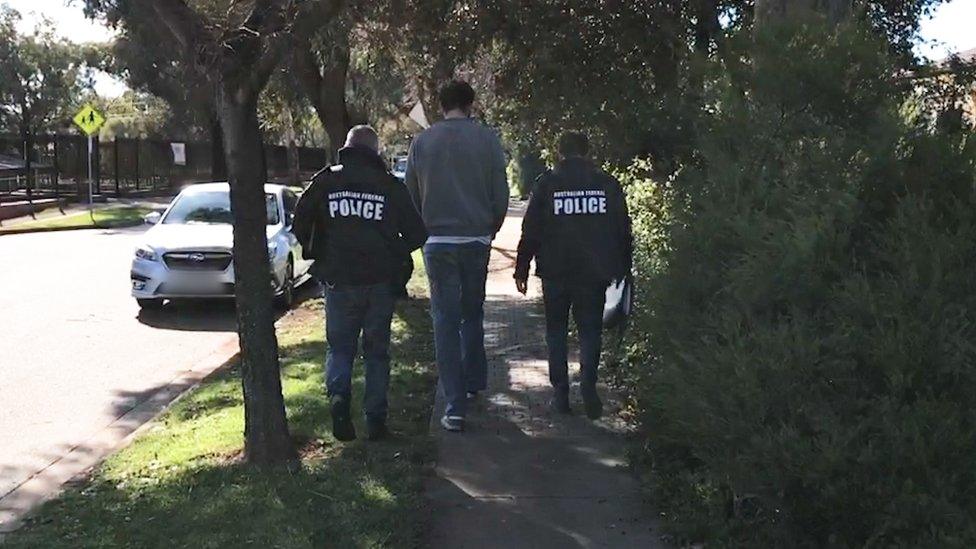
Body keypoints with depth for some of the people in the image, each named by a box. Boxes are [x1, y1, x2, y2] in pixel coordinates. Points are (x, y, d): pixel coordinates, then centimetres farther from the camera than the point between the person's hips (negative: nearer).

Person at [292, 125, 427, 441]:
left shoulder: (326, 181, 1)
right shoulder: (391, 186, 1)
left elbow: (300, 223, -1)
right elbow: (417, 234, 2)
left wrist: (315, 253, 15)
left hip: (338, 280, 0)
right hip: (380, 282, 0)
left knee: (340, 347, 13)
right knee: (377, 351, 12)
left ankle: (338, 394, -13)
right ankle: (375, 419, 10)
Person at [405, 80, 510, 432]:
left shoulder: (422, 142, 2)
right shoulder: (486, 139, -2)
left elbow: (411, 193, 8)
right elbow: (501, 194, -1)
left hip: (438, 242, 0)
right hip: (477, 241, 1)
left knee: (445, 321, 1)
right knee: (473, 315, 20)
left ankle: (455, 408, -2)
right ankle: (474, 382, 29)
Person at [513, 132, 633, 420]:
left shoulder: (547, 183, -1)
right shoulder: (607, 183, 4)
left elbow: (531, 230, -2)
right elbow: (623, 230, 6)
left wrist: (521, 269, 4)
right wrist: (623, 268, 13)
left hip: (556, 271, -1)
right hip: (594, 272, 1)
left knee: (556, 329, 12)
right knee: (590, 330, 8)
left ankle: (560, 392, 9)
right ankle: (588, 386, -10)